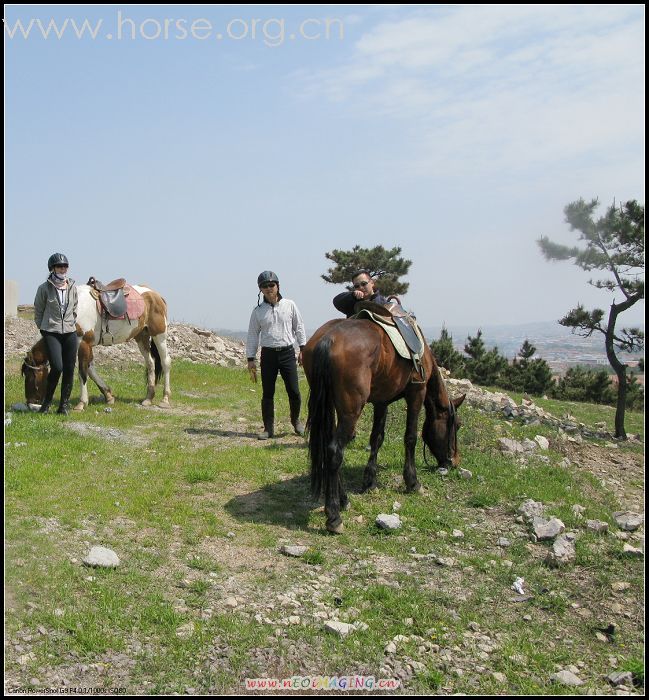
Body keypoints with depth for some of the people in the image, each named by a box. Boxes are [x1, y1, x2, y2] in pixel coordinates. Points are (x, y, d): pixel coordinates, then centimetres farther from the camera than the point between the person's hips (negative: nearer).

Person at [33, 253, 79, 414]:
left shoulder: (72, 287, 7)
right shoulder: (44, 288, -3)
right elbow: (38, 311, 5)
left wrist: (71, 324, 11)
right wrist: (43, 329, 5)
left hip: (70, 333, 4)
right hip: (51, 333, -4)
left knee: (69, 370, 2)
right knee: (57, 367, -16)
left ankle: (64, 404, 14)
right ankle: (47, 402, 5)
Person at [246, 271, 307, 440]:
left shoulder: (290, 305, 2)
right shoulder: (258, 311, 2)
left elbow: (299, 327, 9)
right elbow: (252, 335, 6)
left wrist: (303, 349, 5)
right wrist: (251, 359, 2)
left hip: (287, 353, 0)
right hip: (268, 354, 0)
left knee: (294, 392, 0)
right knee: (267, 394, 3)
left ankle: (295, 420, 25)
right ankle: (268, 428, 15)